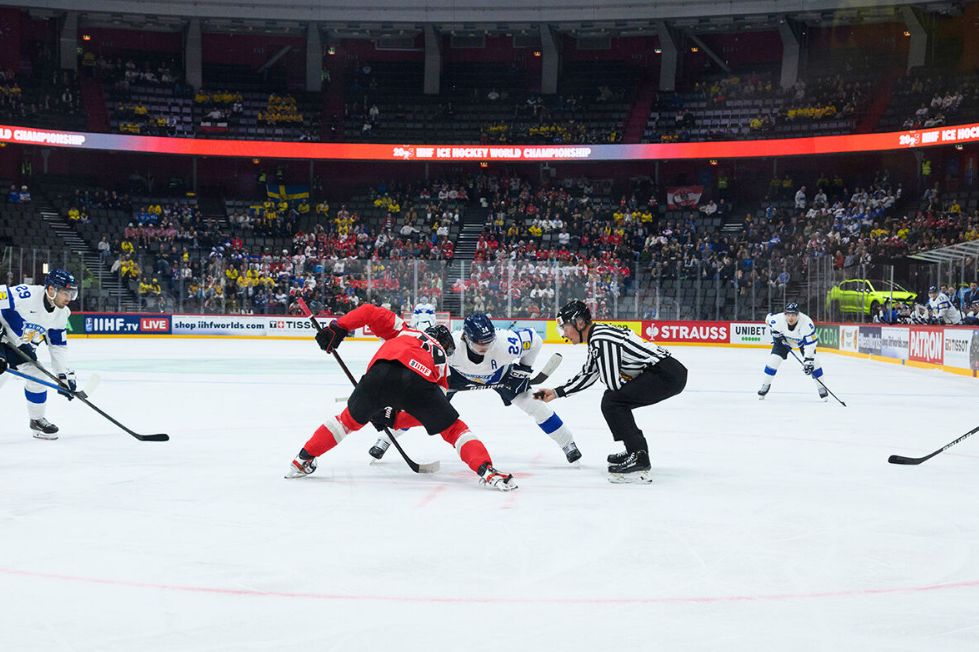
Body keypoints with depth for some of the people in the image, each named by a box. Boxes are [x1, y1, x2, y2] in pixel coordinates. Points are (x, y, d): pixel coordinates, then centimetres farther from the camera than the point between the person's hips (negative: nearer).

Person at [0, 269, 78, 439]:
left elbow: (58, 346, 1)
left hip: (21, 346, 8)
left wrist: (65, 374, -3)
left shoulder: (61, 314, -5)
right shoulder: (26, 295, -30)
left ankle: (37, 420, 25)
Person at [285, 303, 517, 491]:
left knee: (350, 419, 26)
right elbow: (427, 412, 28)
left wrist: (337, 328, 24)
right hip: (419, 383, -1)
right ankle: (487, 472, 2)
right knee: (453, 429, 19)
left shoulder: (404, 330, 39)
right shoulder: (442, 362, 37)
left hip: (381, 373, 1)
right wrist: (393, 418, 31)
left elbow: (369, 312, 25)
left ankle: (303, 461, 33)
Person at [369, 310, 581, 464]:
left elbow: (534, 339, -22)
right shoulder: (451, 343, -42)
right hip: (457, 373, 0)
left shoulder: (505, 343, -41)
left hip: (500, 374, 0)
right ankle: (385, 439, 11)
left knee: (533, 403, -9)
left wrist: (523, 369, -16)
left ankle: (568, 443, 10)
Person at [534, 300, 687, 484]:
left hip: (667, 374, -10)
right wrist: (557, 392, 26)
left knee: (612, 401, -14)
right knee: (614, 399, 19)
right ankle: (636, 453, 25)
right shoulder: (597, 337, 16)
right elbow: (587, 374, 26)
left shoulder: (601, 339, -16)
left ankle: (639, 462, -17)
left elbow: (612, 382, -16)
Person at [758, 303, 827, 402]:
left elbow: (810, 343, -39)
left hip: (803, 340, -1)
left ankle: (821, 388, 3)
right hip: (784, 340, 2)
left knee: (813, 362, -14)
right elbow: (768, 318, -8)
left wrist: (808, 361, -44)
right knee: (773, 360, -10)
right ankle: (765, 385, 9)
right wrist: (775, 332, -15)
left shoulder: (806, 322, -41)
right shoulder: (778, 319, -34)